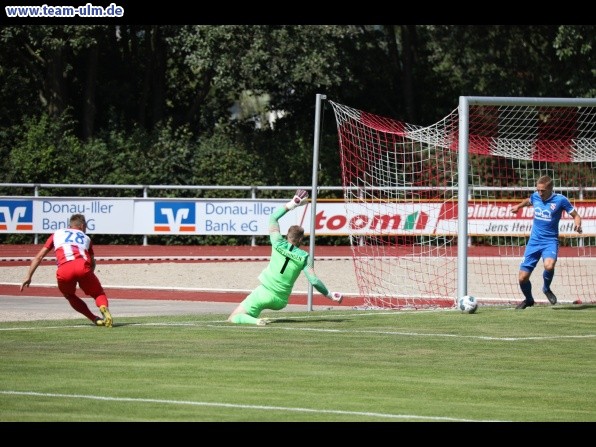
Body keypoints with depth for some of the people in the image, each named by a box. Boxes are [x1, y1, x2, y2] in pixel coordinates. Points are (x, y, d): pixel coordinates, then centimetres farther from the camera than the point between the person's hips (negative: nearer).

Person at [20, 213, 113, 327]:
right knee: (98, 294, 17)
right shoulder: (86, 238, 32)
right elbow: (92, 263, 31)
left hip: (64, 270, 0)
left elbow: (39, 257, 26)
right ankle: (104, 308, -20)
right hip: (83, 267, 0)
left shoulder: (57, 234, 31)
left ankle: (94, 318, 8)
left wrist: (28, 277, 27)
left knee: (70, 296, 27)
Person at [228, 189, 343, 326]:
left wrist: (291, 204, 8)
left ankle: (254, 320, -28)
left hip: (264, 293, -3)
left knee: (233, 319, -2)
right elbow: (314, 281, -8)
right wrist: (330, 295, 4)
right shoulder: (304, 257, -4)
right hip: (280, 302, 3)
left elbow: (273, 217, 4)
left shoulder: (279, 245, -5)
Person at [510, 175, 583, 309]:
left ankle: (546, 288, -3)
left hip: (550, 241, -4)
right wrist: (518, 206, 38)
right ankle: (528, 300, 30)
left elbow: (576, 215, -3)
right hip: (534, 241, 4)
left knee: (549, 265, -35)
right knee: (523, 278, -1)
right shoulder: (535, 196, 2)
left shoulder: (560, 200, -10)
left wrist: (577, 224, -23)